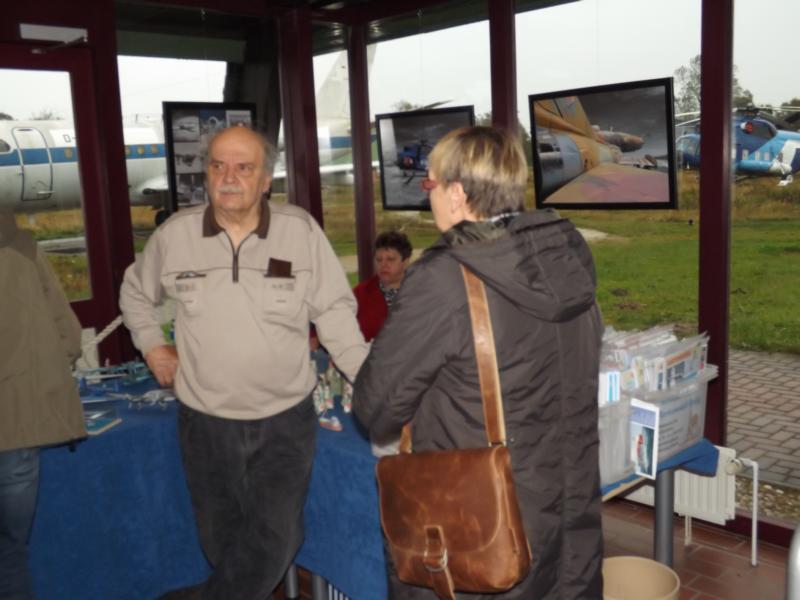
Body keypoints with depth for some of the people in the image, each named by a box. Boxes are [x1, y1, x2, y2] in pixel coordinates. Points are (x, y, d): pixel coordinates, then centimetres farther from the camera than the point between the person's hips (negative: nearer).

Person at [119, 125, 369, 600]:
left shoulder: (302, 231, -9)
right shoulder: (174, 235, -4)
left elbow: (335, 313, -6)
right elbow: (136, 293, 16)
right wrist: (152, 346, 5)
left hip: (286, 418, -1)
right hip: (206, 421, 2)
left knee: (277, 541, 1)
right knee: (223, 542, 16)